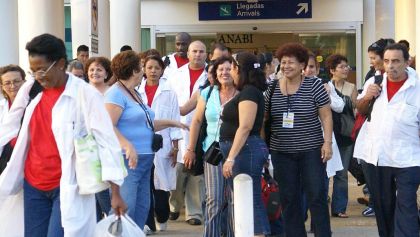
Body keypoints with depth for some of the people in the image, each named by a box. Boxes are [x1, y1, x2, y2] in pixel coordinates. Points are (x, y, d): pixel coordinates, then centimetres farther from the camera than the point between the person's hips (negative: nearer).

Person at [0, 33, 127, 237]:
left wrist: (115, 193, -17)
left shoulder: (85, 94, -12)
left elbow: (106, 141, -14)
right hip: (33, 184, 5)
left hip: (68, 186, -5)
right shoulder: (30, 89, 4)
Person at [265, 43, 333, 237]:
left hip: (311, 150, -3)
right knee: (288, 198, 7)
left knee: (317, 196, 0)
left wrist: (327, 142, -12)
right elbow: (263, 119, 9)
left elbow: (326, 116, -4)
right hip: (281, 153, 3)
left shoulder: (314, 86, -5)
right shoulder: (272, 88, 3)